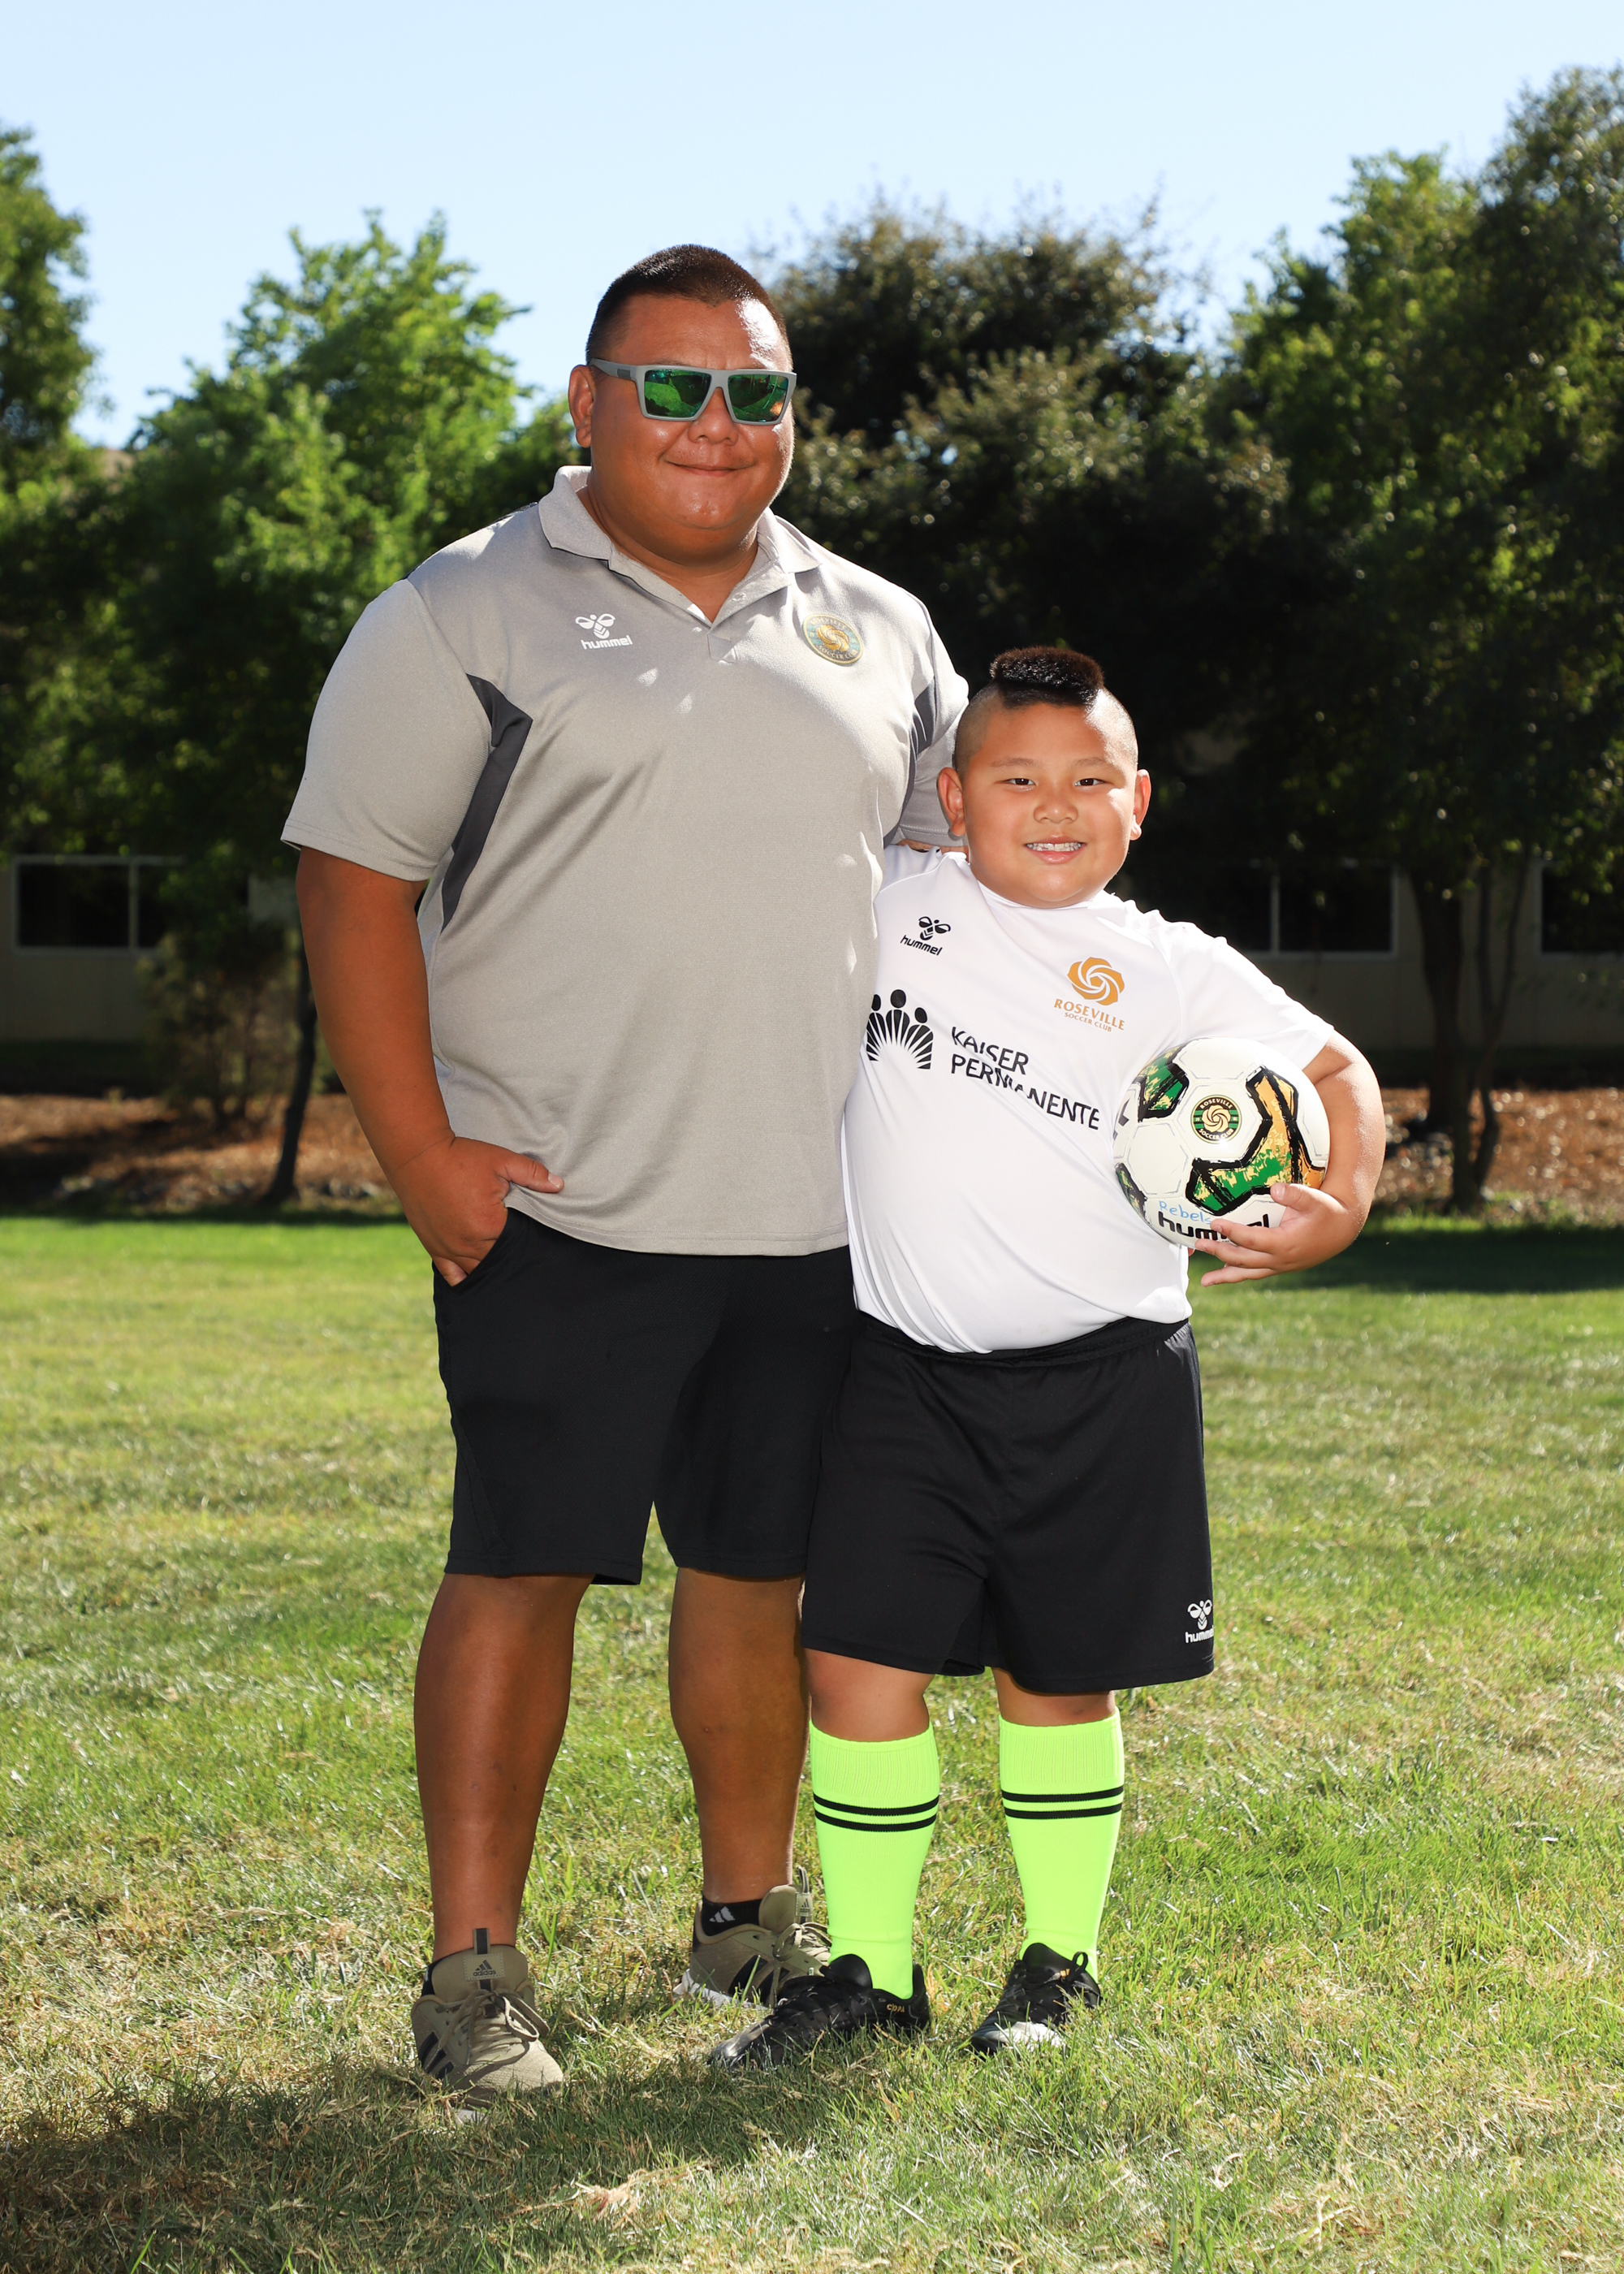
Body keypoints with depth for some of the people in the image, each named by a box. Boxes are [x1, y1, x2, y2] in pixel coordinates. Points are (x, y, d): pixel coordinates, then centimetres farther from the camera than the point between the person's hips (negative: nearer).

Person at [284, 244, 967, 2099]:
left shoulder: (876, 634, 13)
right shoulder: (464, 618, -1)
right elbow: (353, 884, -5)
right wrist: (420, 1156, -12)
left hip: (812, 1216, 5)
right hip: (560, 1207, -4)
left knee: (761, 1570, 12)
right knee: (521, 1568, -4)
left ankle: (750, 1912, 28)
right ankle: (472, 1966, 3)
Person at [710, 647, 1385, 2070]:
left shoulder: (1172, 971, 0)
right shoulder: (891, 905, 3)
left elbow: (1335, 1070, 4)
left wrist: (1338, 1207, -12)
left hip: (1099, 1378, -1)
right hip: (907, 1369, 1)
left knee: (1058, 1678, 10)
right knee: (857, 1659, -4)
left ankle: (1061, 1960, 28)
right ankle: (872, 1971, 10)